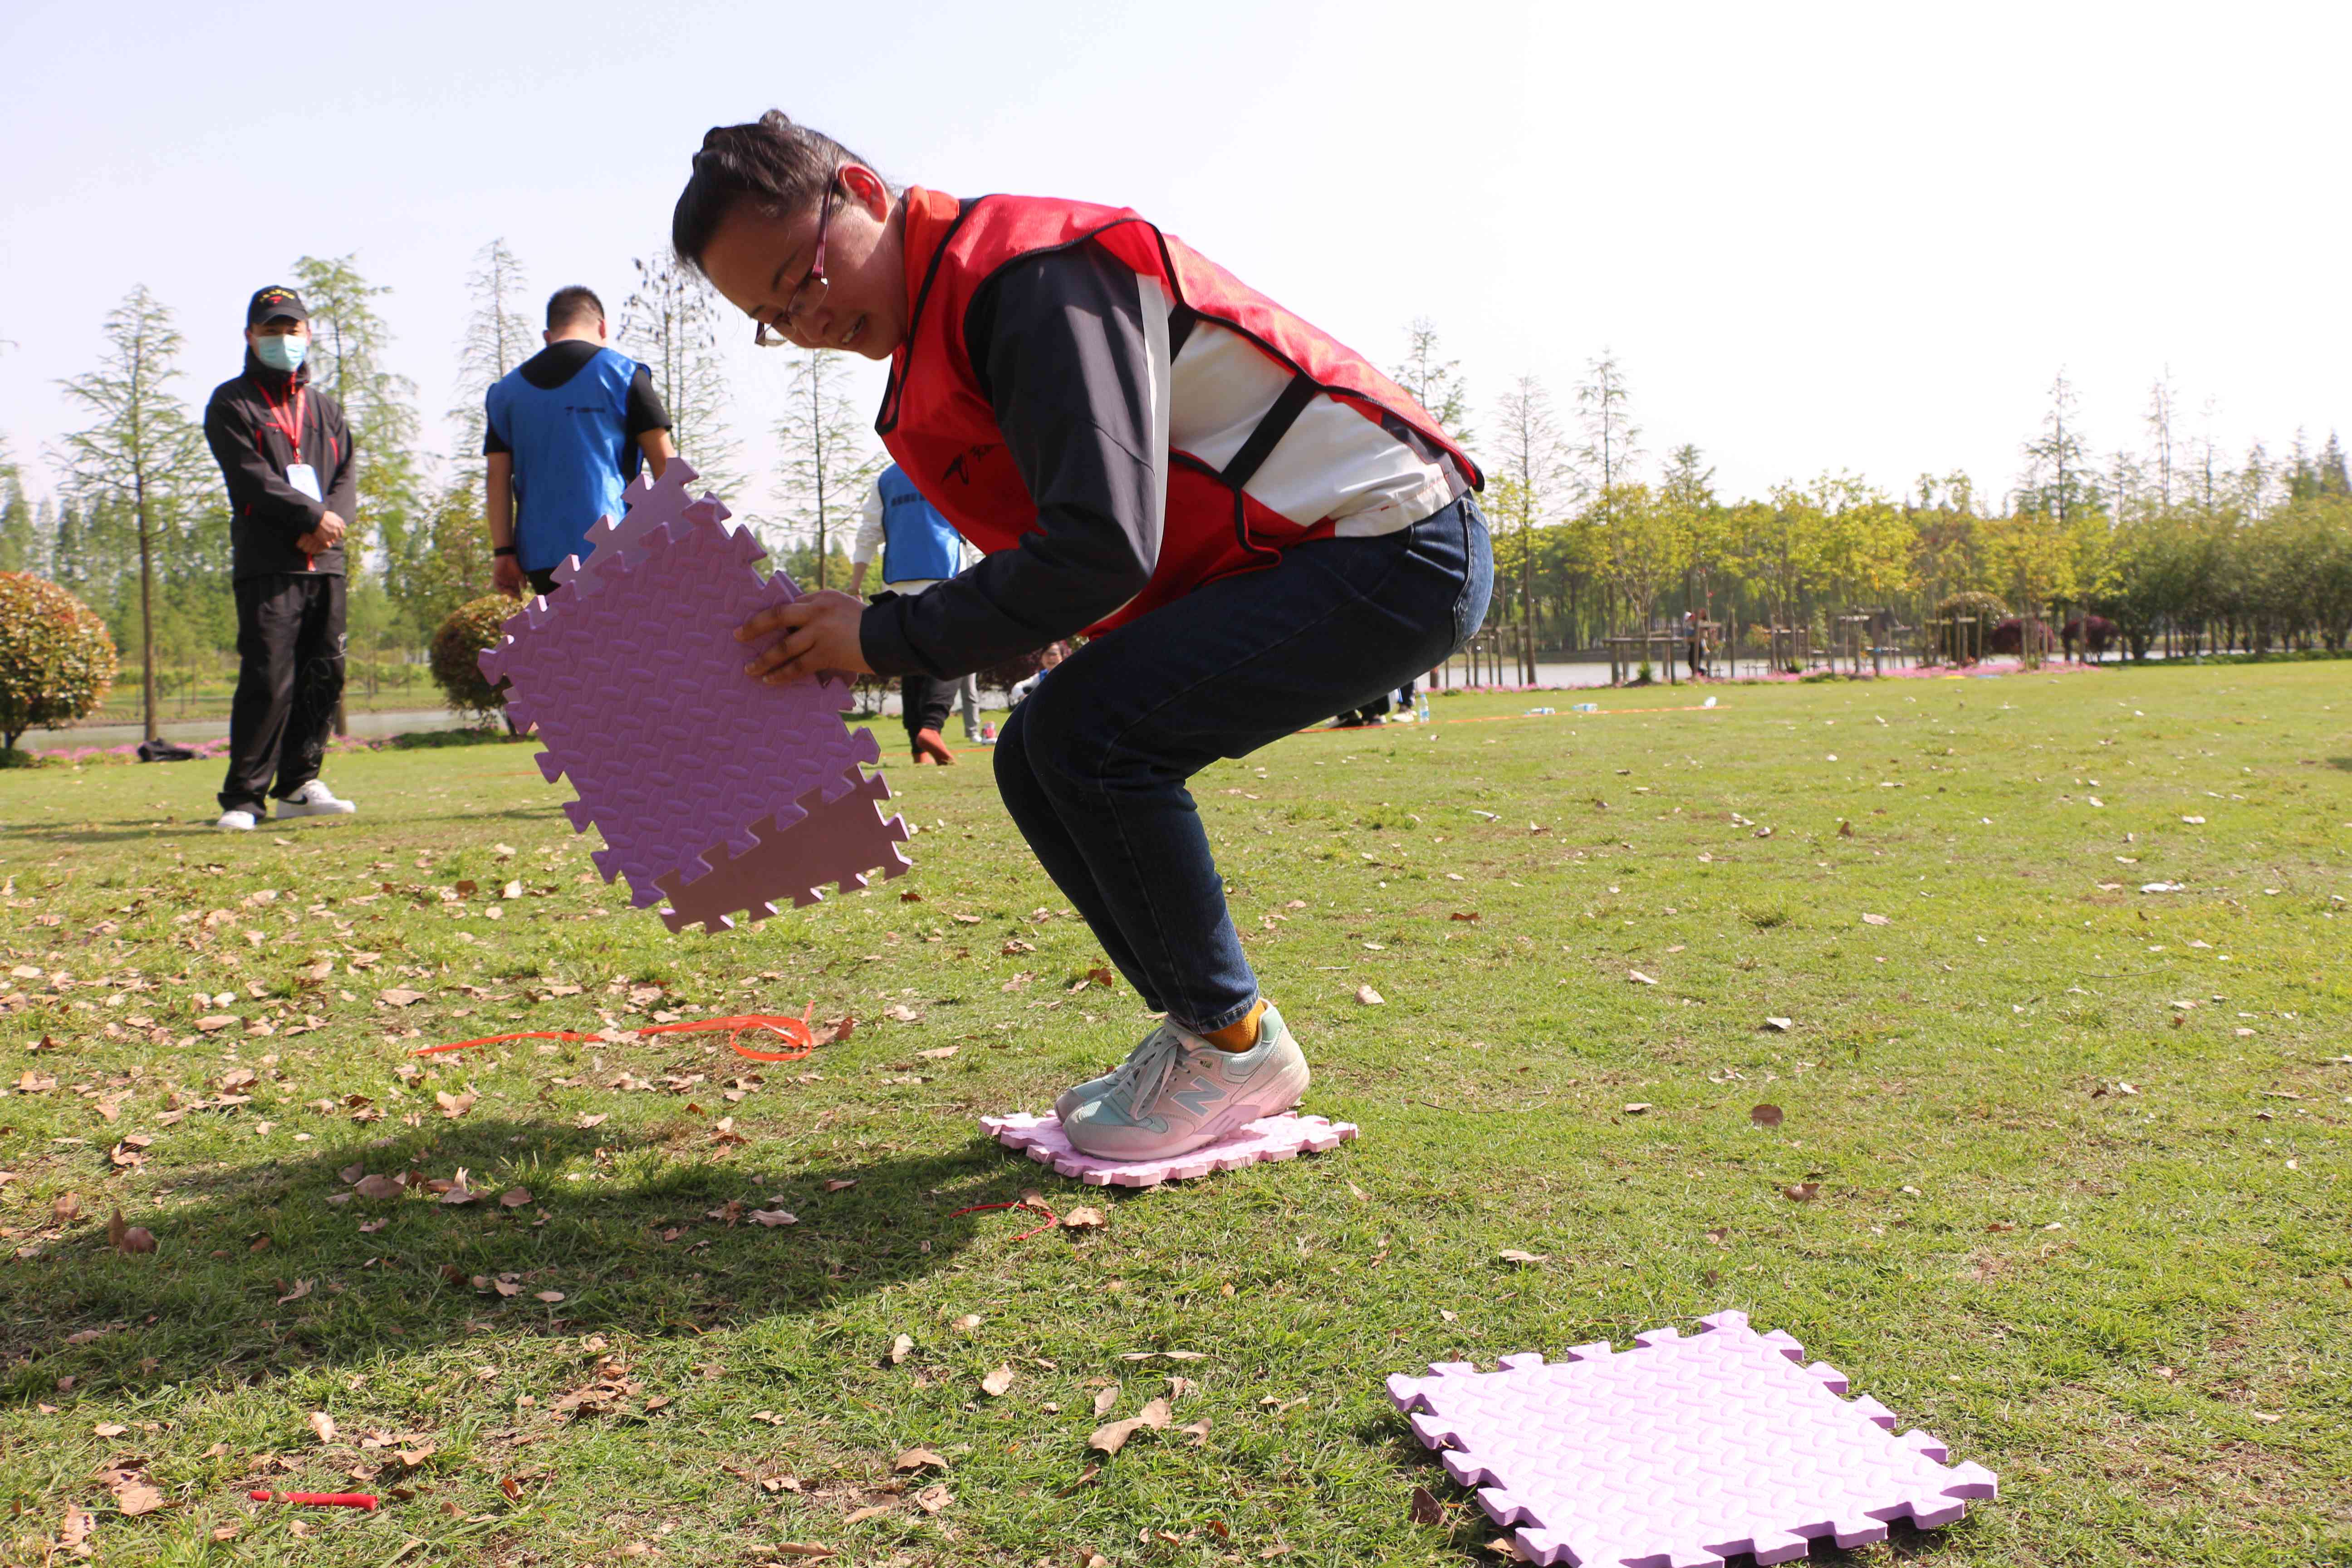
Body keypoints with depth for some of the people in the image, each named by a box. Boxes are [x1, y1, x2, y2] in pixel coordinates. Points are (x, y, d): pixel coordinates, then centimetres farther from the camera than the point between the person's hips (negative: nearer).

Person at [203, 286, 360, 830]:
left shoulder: (324, 407, 23)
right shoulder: (232, 403, 6)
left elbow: (347, 474, 11)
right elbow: (252, 478, -7)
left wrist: (331, 522, -8)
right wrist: (312, 516, -14)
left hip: (324, 561, 6)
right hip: (266, 561, -5)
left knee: (324, 674, 4)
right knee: (268, 678, -12)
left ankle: (299, 785, 14)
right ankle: (243, 796, -8)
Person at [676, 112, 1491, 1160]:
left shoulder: (1030, 276, -19)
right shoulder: (942, 339, 13)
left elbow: (1101, 548, -28)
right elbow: (1038, 559, 16)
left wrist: (886, 638, -18)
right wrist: (836, 643, 4)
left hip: (1402, 548, -10)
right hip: (1299, 555, 10)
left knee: (1090, 730, -23)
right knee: (1038, 760, 4)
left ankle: (1234, 1046, -4)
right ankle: (1201, 1033, 15)